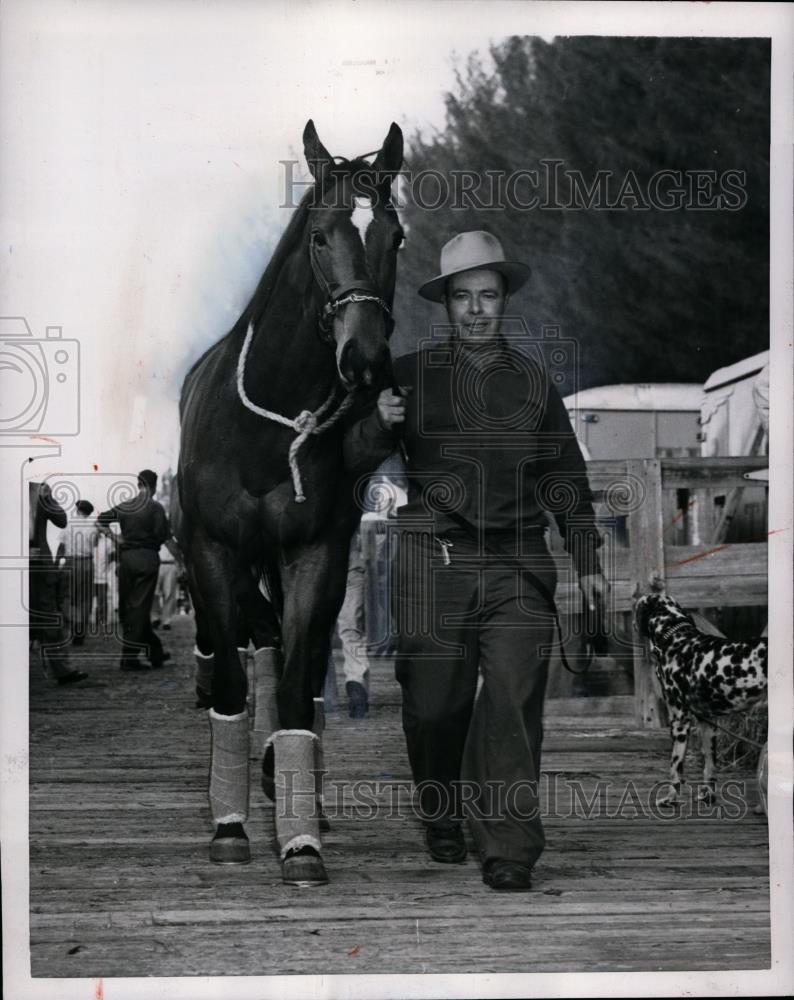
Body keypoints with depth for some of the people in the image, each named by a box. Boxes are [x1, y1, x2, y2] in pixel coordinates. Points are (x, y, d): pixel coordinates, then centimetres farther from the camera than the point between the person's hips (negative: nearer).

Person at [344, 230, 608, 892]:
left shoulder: (534, 379, 13)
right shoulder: (414, 373, 6)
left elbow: (566, 475, 20)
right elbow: (355, 460, 4)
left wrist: (588, 559, 17)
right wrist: (381, 423, -18)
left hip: (518, 565, 1)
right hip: (434, 563, -1)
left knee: (514, 701, -11)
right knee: (436, 704, 3)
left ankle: (509, 850, -11)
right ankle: (443, 819, 26)